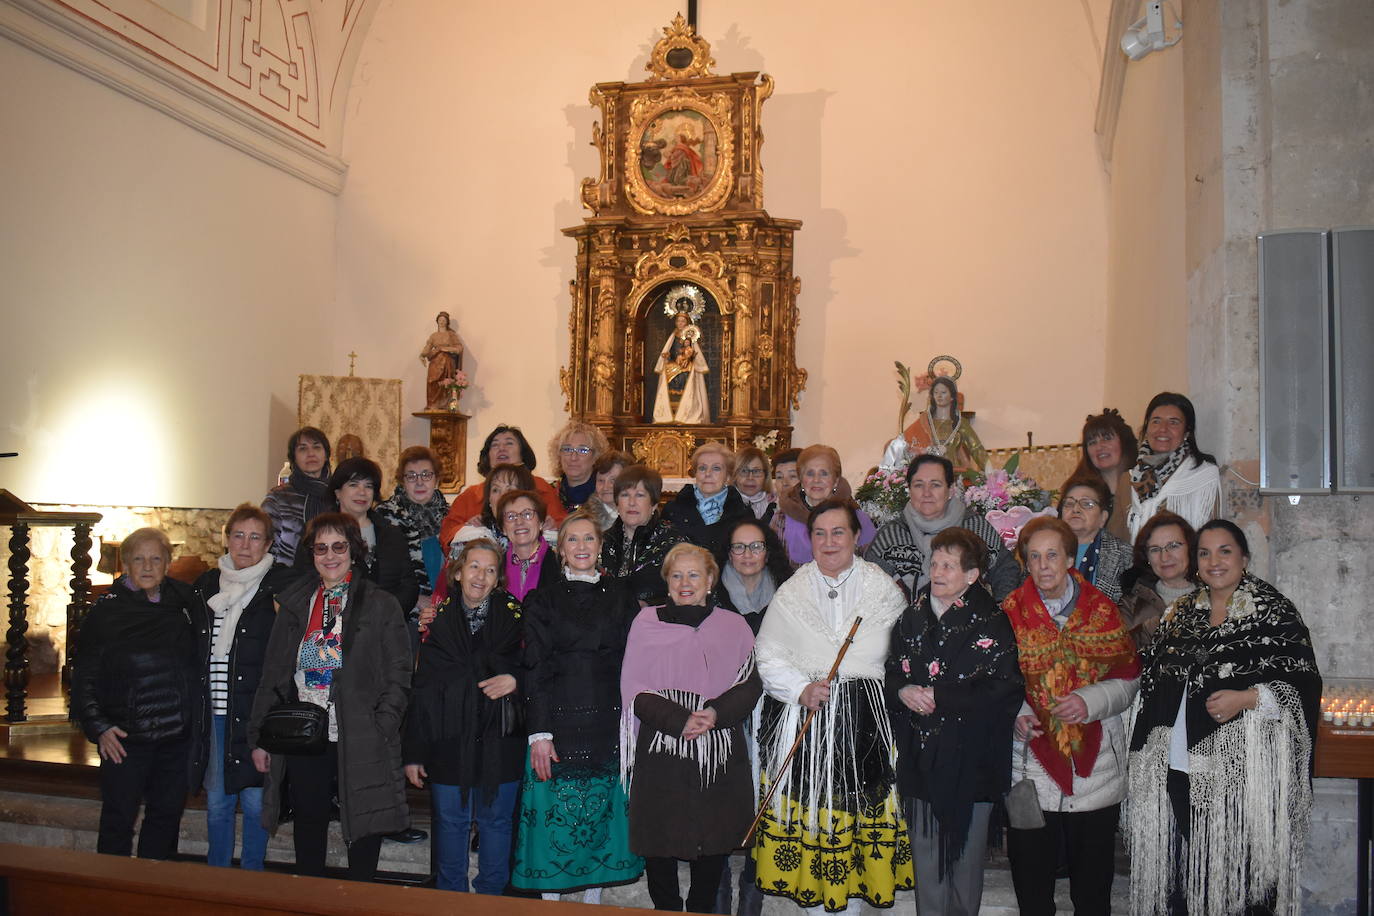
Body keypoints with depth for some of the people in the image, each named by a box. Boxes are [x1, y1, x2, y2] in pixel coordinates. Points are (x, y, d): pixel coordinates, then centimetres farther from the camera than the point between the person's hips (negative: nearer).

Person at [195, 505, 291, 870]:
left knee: (254, 799, 5)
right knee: (217, 800, 12)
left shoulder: (281, 586, -4)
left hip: (258, 712, -4)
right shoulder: (207, 584, 10)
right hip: (214, 710, 4)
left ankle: (252, 878, 20)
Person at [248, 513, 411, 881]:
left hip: (360, 741, -3)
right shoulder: (294, 605, 10)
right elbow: (272, 675, 12)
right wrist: (259, 736, 7)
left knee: (363, 829, 5)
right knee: (309, 826, 14)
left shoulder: (380, 605, -1)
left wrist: (380, 734, -13)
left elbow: (398, 676, -3)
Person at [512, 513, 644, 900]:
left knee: (602, 816, 7)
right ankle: (551, 900, 14)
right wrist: (539, 733, -9)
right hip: (560, 722, -1)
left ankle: (594, 895, 22)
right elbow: (536, 669, -1)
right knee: (554, 816, 0)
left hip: (610, 725, 2)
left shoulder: (620, 598, 9)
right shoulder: (543, 600, 5)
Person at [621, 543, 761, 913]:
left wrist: (716, 713, -14)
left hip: (720, 755, 1)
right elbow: (634, 691, 0)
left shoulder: (733, 626, 7)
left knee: (714, 842, 8)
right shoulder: (647, 623, 3)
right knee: (659, 843, 3)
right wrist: (680, 721, -14)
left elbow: (750, 685, 4)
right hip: (660, 753, -1)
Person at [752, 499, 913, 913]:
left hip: (866, 722, 0)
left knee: (859, 816, 3)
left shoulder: (885, 590, 5)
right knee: (808, 817, 2)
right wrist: (800, 689, -12)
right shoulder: (791, 592, 6)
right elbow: (768, 656, 2)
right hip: (803, 723, 0)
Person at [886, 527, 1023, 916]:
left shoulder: (992, 624, -8)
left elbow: (1004, 692, -15)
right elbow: (890, 669, 15)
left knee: (965, 852, 7)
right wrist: (903, 691, -7)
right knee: (925, 853, 11)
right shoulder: (913, 615, 8)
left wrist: (938, 698, -16)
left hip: (968, 761, -4)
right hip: (920, 755, 4)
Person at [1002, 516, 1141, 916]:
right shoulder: (1010, 612, 2)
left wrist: (1090, 700, -15)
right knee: (1031, 869, 6)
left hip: (1096, 762, 0)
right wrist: (1013, 712, -15)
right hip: (1031, 760, 0)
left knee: (1093, 871, 10)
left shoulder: (1101, 609, 3)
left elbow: (1127, 679, 1)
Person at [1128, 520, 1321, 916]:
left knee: (1240, 873, -3)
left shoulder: (1273, 611, -1)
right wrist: (1147, 756, 15)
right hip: (1181, 766, 5)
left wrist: (1247, 698, -19)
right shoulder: (1180, 614, 14)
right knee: (1187, 871, 7)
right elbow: (1153, 688, 19)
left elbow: (1304, 684, -5)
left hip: (1243, 768, -4)